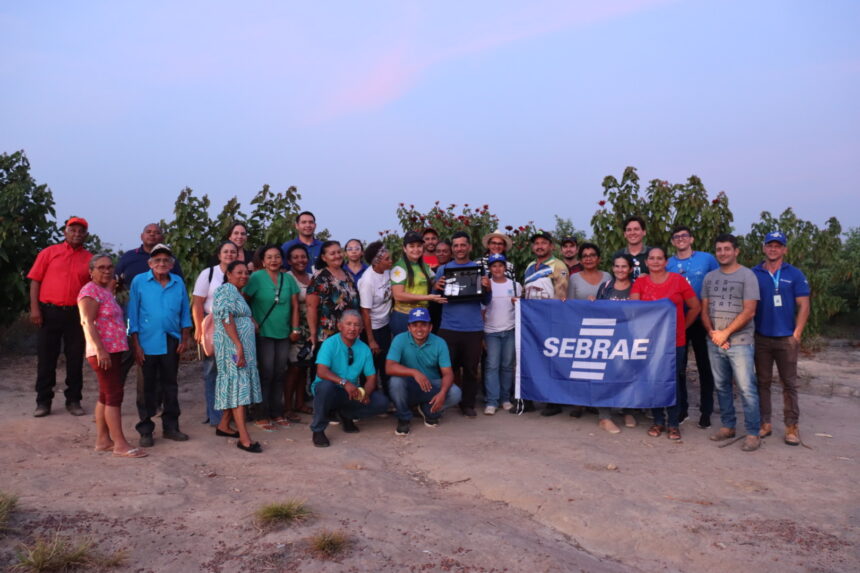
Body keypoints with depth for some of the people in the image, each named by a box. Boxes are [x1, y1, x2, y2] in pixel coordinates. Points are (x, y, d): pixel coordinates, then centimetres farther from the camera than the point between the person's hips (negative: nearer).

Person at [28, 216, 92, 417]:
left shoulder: (90, 259, 7)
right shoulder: (48, 253, 4)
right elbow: (35, 280, 2)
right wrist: (34, 308, -7)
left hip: (76, 314, 1)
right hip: (49, 311, -1)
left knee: (75, 359, 6)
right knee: (46, 358, 5)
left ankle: (73, 400, 16)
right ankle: (43, 401, 14)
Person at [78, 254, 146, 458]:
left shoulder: (106, 291, 17)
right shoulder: (91, 291, -12)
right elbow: (87, 323, -20)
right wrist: (100, 350, -25)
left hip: (113, 351, 10)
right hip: (103, 352, -10)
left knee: (106, 396, 11)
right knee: (114, 395, -9)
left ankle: (103, 440, 17)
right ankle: (120, 444, -6)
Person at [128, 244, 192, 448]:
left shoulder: (178, 283, 5)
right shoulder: (139, 282, -4)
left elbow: (185, 312, 9)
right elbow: (133, 315, -3)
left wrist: (184, 339, 3)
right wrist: (136, 345, -7)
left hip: (171, 342, 3)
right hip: (147, 343, -3)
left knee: (170, 385, 12)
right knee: (147, 387, 4)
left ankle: (171, 427, 23)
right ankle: (145, 430, 14)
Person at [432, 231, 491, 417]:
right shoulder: (443, 269, 8)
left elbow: (486, 301, 8)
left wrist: (487, 289, -13)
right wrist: (436, 288, -14)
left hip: (473, 328, 0)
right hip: (449, 327, 0)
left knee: (471, 368, 4)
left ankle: (468, 404, 14)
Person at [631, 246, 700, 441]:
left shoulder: (678, 280, -1)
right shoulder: (640, 282, 4)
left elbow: (695, 307, 6)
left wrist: (682, 326, 6)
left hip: (675, 341, -2)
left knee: (673, 382, 2)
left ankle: (674, 424, 15)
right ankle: (658, 421, 21)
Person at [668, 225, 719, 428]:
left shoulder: (707, 259, -1)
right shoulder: (668, 264, 4)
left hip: (701, 320, -2)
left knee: (705, 366, 4)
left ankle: (706, 411, 13)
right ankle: (680, 408, 21)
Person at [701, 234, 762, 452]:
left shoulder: (747, 275, -3)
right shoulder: (710, 277, 12)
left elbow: (749, 312, -10)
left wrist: (725, 333, -12)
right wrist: (712, 332, -4)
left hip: (739, 342, -5)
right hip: (714, 342, 5)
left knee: (746, 388, -6)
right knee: (721, 386, 11)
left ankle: (753, 433, 1)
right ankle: (728, 426, 23)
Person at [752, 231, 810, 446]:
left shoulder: (794, 274, 3)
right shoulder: (754, 274, 4)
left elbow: (803, 306, 1)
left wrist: (797, 333, -6)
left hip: (787, 339, -1)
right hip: (761, 338, 1)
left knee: (789, 383, 3)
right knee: (763, 382, 7)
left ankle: (791, 426, 11)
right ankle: (765, 423, 15)